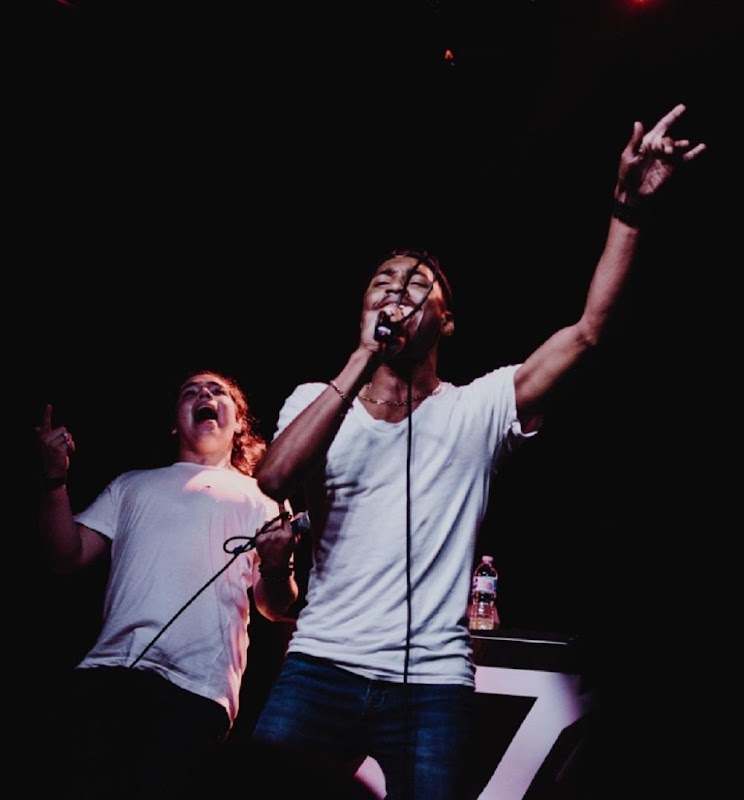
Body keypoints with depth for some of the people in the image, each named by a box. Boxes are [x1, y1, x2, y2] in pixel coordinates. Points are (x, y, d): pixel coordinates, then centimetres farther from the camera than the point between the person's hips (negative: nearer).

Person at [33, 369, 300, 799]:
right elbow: (68, 556, 14)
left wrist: (277, 567, -12)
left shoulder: (260, 497, 17)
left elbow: (275, 608, 11)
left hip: (196, 688, -2)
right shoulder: (132, 485, 25)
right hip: (107, 672, 2)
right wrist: (55, 478, 1)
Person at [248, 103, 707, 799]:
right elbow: (274, 478, -13)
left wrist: (630, 207, -14)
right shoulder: (315, 401, 8)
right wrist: (364, 358, -16)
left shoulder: (477, 409, 6)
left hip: (431, 682, 0)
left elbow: (587, 332, -5)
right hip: (320, 666, 1)